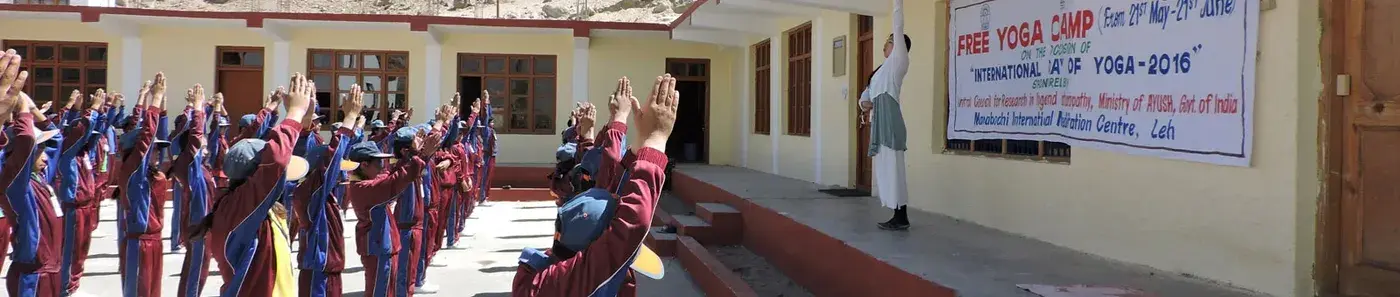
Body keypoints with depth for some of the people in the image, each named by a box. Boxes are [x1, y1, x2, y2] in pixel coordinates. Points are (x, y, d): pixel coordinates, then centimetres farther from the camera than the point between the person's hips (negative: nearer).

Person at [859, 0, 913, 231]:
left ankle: (901, 218, -9)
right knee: (886, 168, 9)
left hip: (889, 118, -9)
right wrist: (864, 102, 6)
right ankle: (899, 216, 12)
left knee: (893, 167, -10)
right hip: (880, 120, 9)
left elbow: (899, 27, 0)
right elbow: (868, 91, 28)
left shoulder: (899, 62, 4)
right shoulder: (885, 68, 27)